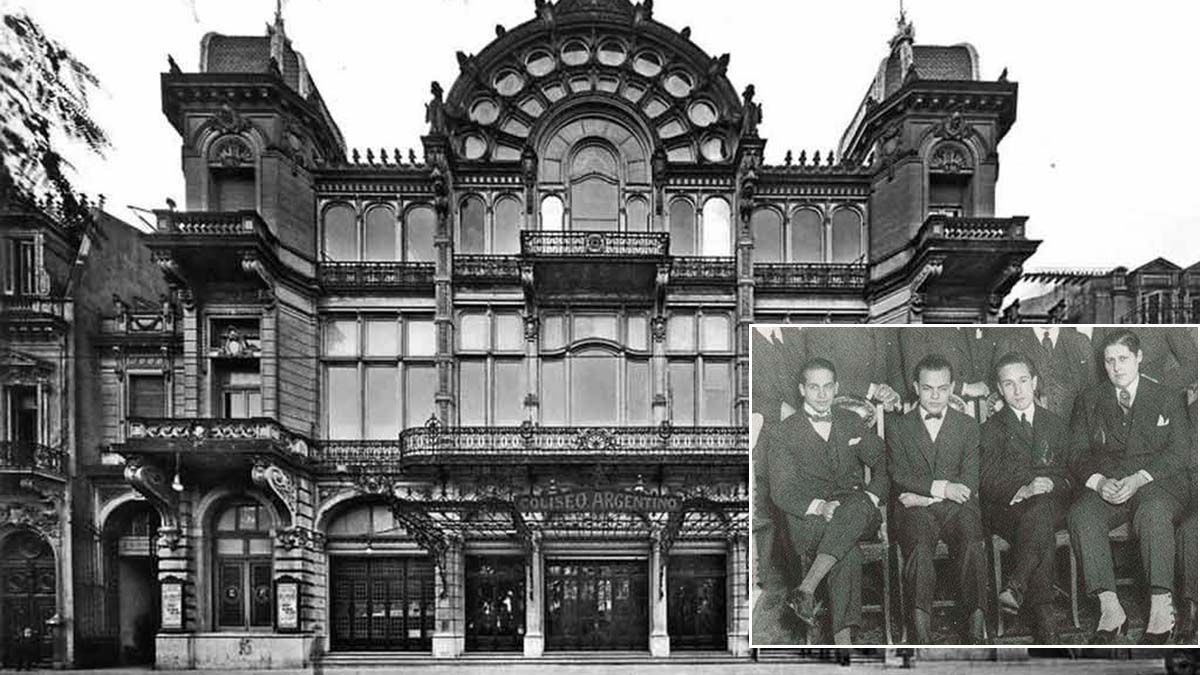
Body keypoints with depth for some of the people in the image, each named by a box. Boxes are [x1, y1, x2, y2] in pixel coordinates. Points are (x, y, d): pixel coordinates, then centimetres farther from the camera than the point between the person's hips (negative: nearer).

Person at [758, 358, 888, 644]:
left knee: (857, 506, -36)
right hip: (806, 518, -3)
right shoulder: (781, 435, 5)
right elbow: (782, 493, -3)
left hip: (856, 507, 3)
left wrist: (872, 496, -4)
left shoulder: (852, 422, 19)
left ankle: (806, 588, -43)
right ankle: (843, 636, -36)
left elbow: (883, 463, 17)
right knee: (848, 550, -36)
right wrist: (819, 506, -22)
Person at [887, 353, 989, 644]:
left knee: (971, 544, -31)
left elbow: (970, 483, 6)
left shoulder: (968, 426, 17)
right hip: (915, 509, -1)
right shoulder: (898, 427, 15)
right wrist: (939, 487, -13)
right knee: (920, 546, -33)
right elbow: (898, 476, 3)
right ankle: (921, 630, -35)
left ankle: (976, 626, -32)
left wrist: (923, 496, -7)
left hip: (956, 505, 1)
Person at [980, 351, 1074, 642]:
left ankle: (1015, 586, -45)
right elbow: (989, 481, 0)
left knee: (1040, 510, -36)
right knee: (1040, 524, -36)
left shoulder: (1056, 424, 22)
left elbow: (1069, 473, 14)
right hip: (1007, 509, -1)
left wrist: (1050, 484, -10)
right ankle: (1045, 623, -43)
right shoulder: (992, 428, 13)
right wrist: (1022, 490, -20)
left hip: (1053, 503, 2)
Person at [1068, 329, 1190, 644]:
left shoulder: (1166, 399, 11)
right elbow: (1078, 452, 8)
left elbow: (1178, 453, 0)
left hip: (1157, 482, -2)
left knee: (1153, 512, -38)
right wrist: (1099, 481, -14)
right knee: (1081, 515, -31)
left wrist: (1138, 479, -18)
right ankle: (1110, 608, -32)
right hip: (1105, 484, 2)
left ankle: (1161, 610, -35)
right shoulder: (1090, 400, 17)